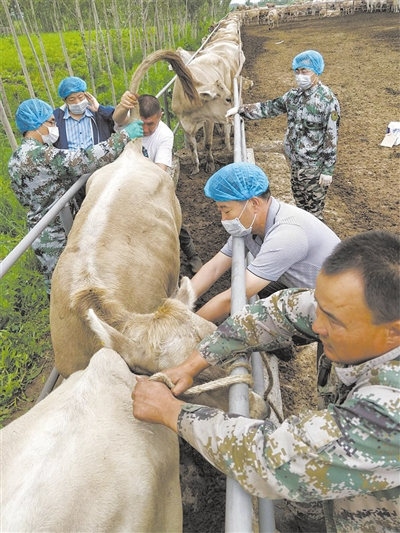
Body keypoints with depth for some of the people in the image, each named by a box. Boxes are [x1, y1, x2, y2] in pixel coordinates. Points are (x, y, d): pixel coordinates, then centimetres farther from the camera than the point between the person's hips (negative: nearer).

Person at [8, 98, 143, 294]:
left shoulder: (15, 160, 8)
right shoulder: (41, 155, -22)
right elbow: (86, 160, -30)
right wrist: (124, 136, -24)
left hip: (40, 231, 9)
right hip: (57, 234, -9)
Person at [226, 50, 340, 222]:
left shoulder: (328, 101, -16)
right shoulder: (294, 94, 4)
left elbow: (331, 138, -16)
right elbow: (269, 107, 14)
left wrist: (328, 170, -17)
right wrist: (240, 109, 10)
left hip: (314, 166, -7)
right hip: (295, 162, 7)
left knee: (313, 210, 2)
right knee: (300, 204, 20)